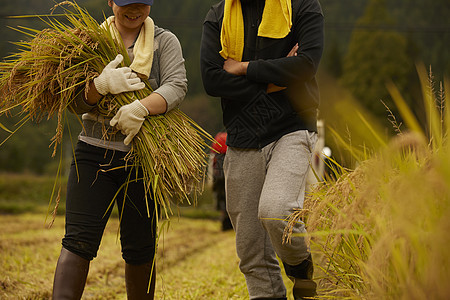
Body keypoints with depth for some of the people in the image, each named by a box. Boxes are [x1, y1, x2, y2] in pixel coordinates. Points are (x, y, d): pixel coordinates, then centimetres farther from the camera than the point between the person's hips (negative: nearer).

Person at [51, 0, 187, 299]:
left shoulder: (165, 41, 4)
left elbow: (177, 85, -13)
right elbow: (77, 103, -1)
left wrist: (141, 107, -31)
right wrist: (101, 85, -24)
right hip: (94, 153, 0)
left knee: (139, 248, 7)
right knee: (78, 240, -12)